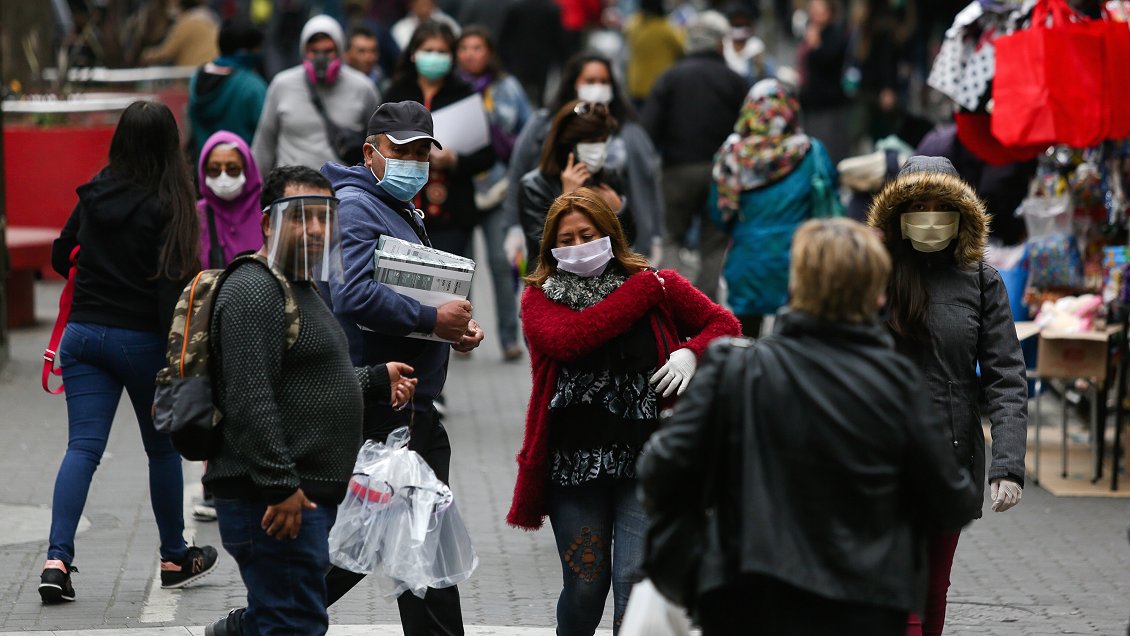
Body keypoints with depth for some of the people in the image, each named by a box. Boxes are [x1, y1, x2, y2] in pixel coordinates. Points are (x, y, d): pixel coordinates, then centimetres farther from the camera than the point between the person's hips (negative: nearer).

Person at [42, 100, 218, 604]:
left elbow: (60, 257, 16)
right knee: (162, 447, 13)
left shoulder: (94, 194, 4)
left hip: (84, 332, 4)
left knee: (83, 445, 0)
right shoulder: (165, 205, -12)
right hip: (140, 338, -4)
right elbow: (171, 284, -17)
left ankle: (57, 558, -16)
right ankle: (175, 558, 26)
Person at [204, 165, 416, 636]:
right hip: (276, 502, -10)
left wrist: (376, 380, 17)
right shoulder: (255, 290, -14)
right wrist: (281, 486, -25)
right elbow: (250, 399, -22)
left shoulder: (302, 288, 20)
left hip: (305, 494, 10)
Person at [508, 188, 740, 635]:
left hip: (644, 463, 0)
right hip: (574, 463, 1)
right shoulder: (540, 297, 4)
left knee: (635, 583, -9)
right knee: (584, 586, 7)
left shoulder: (656, 285, 5)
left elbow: (724, 325, 12)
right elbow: (567, 339, -17)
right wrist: (641, 292, -12)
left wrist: (690, 352, -10)